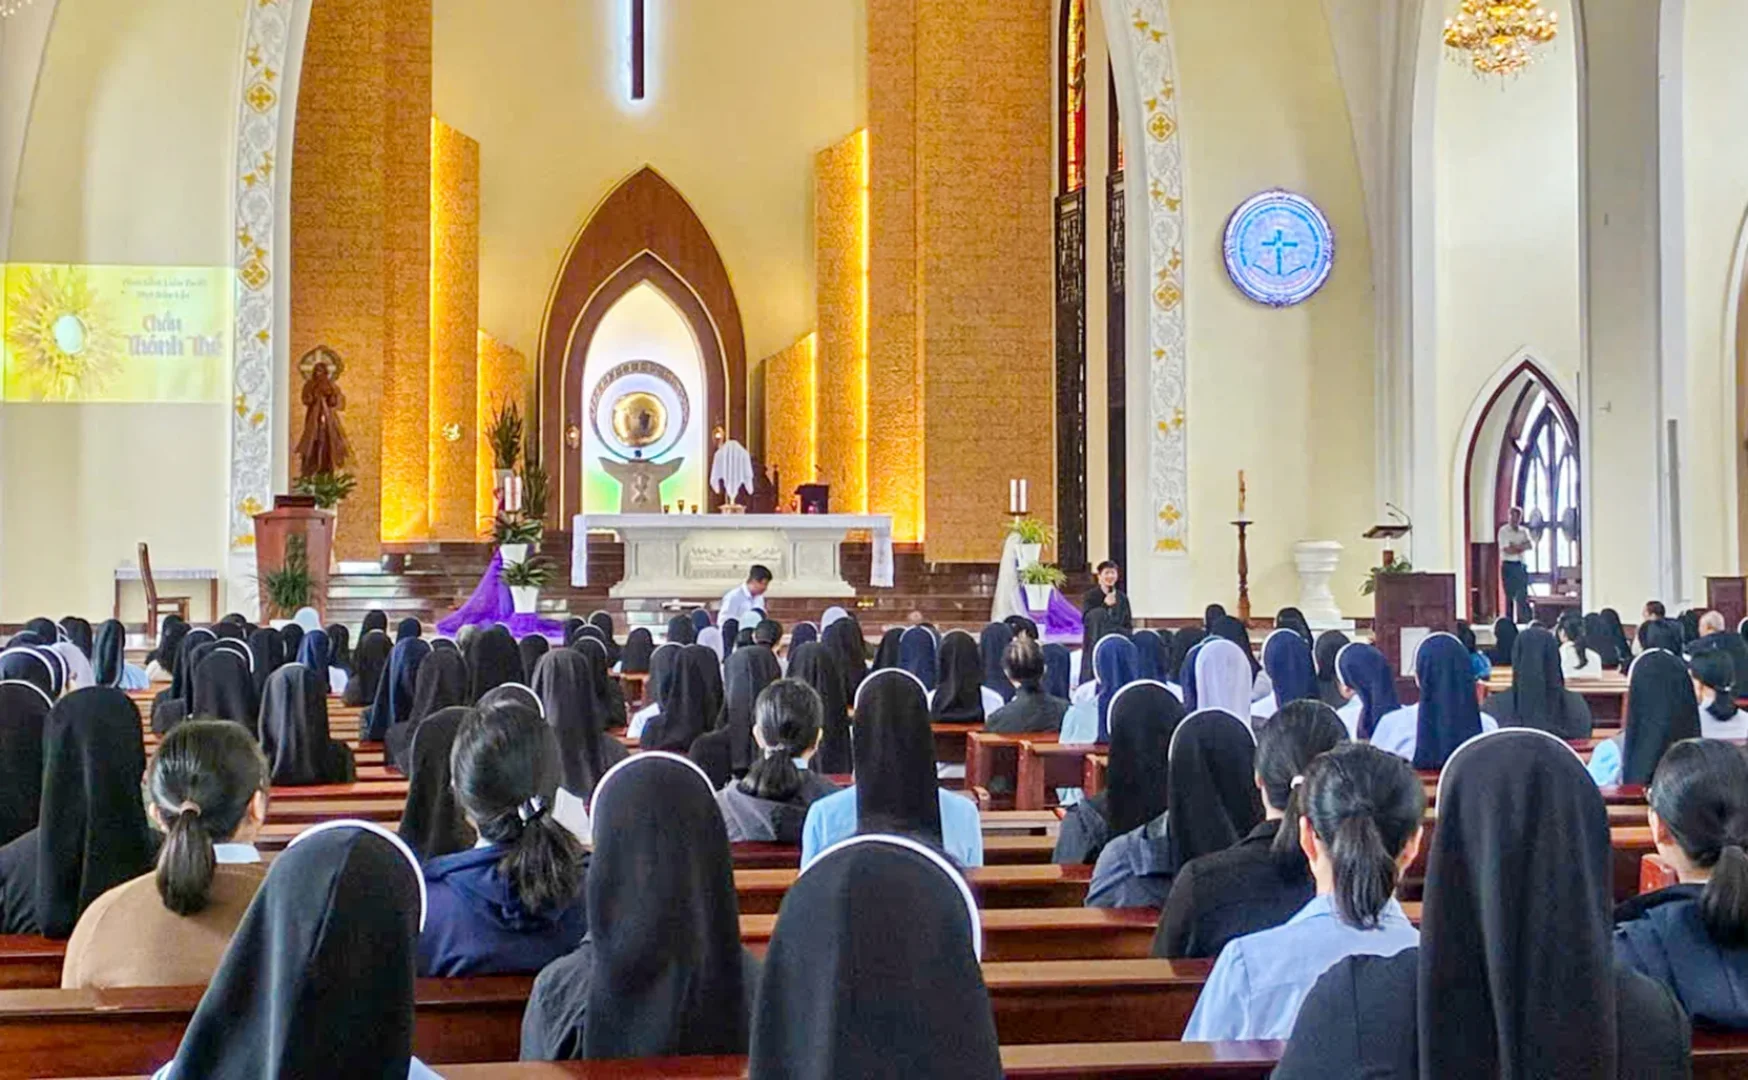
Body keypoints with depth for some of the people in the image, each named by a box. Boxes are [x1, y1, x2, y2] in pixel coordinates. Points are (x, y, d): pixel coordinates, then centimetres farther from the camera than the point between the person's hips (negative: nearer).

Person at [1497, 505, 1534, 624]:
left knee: (1523, 596, 2)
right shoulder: (1503, 531, -2)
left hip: (1521, 566, 4)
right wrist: (1522, 547, -3)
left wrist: (1516, 546, -14)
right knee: (1510, 596, -2)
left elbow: (1531, 545, -4)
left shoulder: (1524, 531, 13)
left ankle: (1526, 622, 3)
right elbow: (1507, 550, -13)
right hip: (1508, 566, -4)